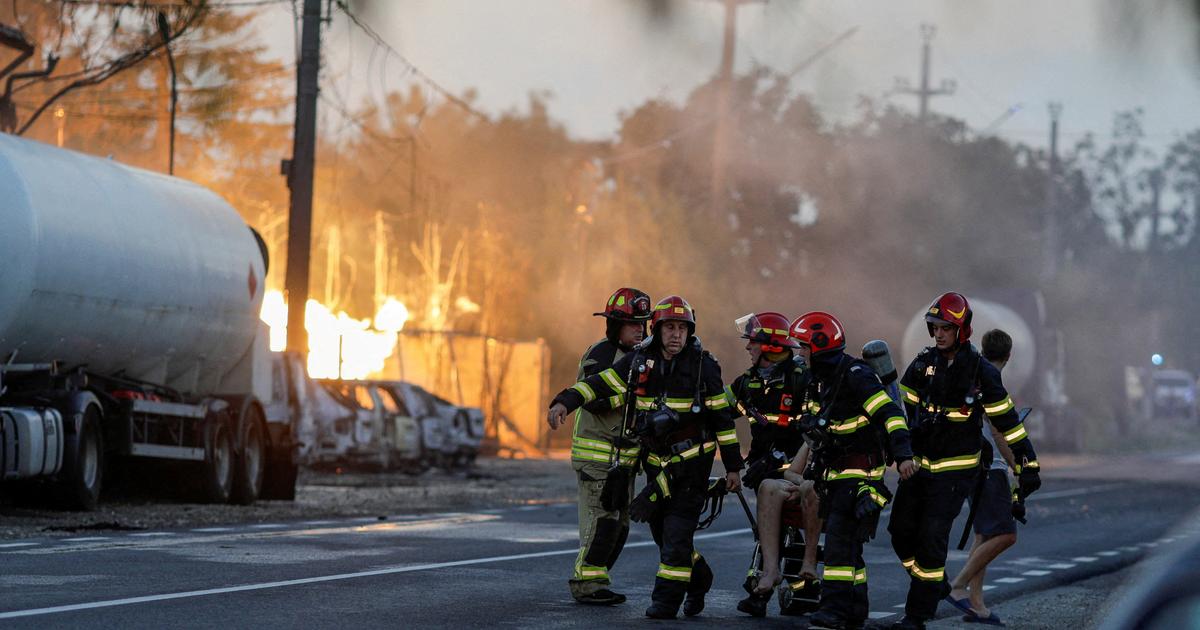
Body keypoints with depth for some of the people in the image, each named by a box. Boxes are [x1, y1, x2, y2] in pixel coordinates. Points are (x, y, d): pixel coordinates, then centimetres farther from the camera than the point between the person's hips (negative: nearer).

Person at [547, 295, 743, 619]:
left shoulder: (704, 366, -7)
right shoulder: (638, 361, 2)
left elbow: (722, 417, -4)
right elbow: (601, 384, -3)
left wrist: (732, 467, -4)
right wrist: (565, 402, -20)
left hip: (692, 461, -5)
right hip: (656, 461, 5)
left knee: (676, 532, -12)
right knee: (661, 530, 11)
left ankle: (667, 598, -6)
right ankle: (698, 579, 32)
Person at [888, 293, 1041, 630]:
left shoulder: (981, 372, -8)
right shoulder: (923, 364, 3)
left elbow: (1007, 421, -4)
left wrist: (1027, 465, -5)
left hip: (955, 470, -5)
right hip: (919, 463, 5)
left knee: (932, 538, -12)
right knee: (901, 531, 6)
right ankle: (935, 586, 29)